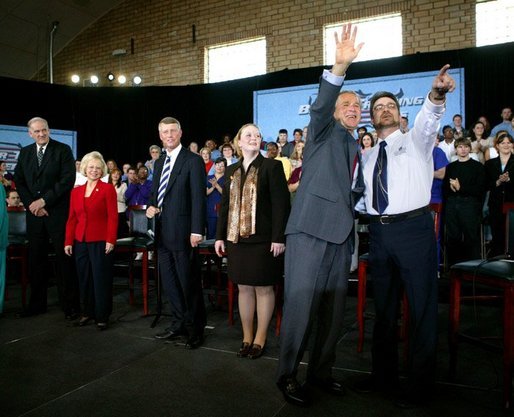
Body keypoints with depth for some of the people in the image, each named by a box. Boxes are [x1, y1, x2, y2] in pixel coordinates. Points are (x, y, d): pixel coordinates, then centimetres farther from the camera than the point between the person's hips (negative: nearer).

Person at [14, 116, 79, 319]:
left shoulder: (63, 150, -2)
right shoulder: (24, 153, 13)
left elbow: (68, 179, -10)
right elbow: (19, 181, 11)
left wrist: (44, 200, -12)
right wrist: (31, 204, -3)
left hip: (58, 213, -5)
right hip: (34, 213, 5)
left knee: (63, 259, -2)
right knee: (35, 259, 10)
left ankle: (70, 305, 6)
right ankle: (37, 304, 22)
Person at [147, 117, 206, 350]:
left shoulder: (193, 161, -7)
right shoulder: (159, 163, 16)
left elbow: (198, 198, -13)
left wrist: (196, 230, -18)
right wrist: (151, 207, 0)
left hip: (182, 232, -7)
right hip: (162, 232, 8)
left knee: (188, 282, 1)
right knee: (169, 281, 13)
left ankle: (195, 328, 16)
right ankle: (179, 324, 27)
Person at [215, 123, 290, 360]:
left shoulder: (272, 166, -2)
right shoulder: (232, 171, 13)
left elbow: (281, 204, -8)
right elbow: (225, 205, 15)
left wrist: (278, 238, -14)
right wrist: (220, 236, 10)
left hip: (263, 238, -5)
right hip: (237, 238, 5)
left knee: (263, 288, 4)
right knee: (244, 288, 11)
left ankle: (260, 338, 17)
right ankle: (247, 337, 23)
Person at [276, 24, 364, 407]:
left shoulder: (357, 149, 24)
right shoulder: (324, 131, 5)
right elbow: (320, 105, -18)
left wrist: (356, 223, 17)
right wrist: (340, 67, -32)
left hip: (342, 234, 7)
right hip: (311, 229, -7)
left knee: (335, 308, 10)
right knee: (300, 304, -6)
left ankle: (321, 371, 24)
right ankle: (288, 375, 8)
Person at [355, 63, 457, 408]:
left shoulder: (415, 140, 5)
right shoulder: (367, 157, 19)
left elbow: (429, 118, -17)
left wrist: (437, 95, -37)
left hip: (414, 228, -5)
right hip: (379, 231, 5)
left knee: (422, 307, 1)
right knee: (384, 307, 14)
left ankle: (420, 383, 15)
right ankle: (384, 375, 28)